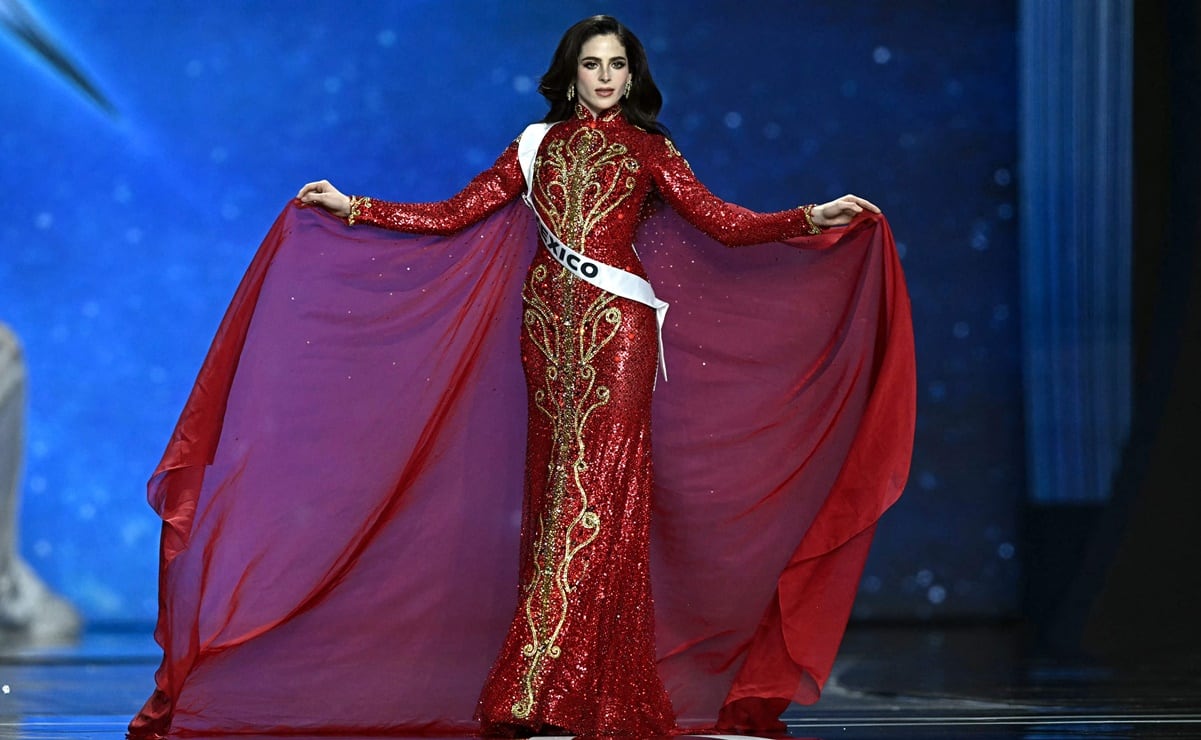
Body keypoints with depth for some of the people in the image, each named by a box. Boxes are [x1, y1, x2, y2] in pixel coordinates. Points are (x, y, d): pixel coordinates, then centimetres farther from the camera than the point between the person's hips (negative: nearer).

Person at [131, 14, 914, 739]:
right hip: (549, 323, 3)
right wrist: (354, 208, 10)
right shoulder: (538, 145, 14)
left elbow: (724, 221, 0)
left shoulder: (647, 148, 7)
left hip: (616, 326, -3)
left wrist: (813, 218, -12)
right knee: (556, 486, 1)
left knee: (595, 485, -11)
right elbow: (453, 217, 12)